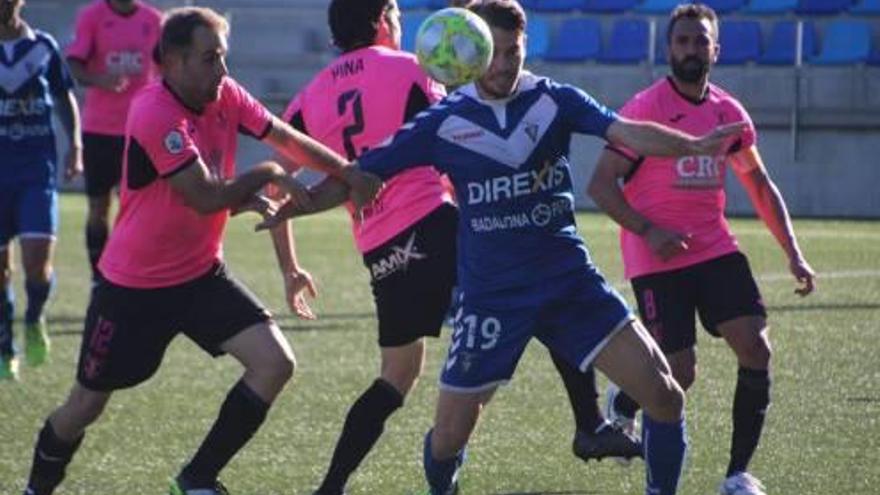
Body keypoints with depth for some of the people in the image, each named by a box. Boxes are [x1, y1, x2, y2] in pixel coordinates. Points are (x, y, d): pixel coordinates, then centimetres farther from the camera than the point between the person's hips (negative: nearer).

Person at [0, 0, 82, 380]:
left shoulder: (43, 47, 4)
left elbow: (64, 98, 15)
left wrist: (74, 144, 4)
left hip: (38, 167, 0)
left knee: (38, 259, -13)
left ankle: (34, 320, 18)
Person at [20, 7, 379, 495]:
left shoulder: (225, 96, -4)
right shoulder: (155, 114, -27)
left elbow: (287, 139, 3)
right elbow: (206, 198, -28)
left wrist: (347, 171, -11)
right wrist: (268, 174, -14)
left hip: (201, 273, 6)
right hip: (134, 285, -6)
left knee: (275, 364, -10)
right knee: (85, 406, 4)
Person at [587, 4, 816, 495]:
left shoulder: (729, 113, 8)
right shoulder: (646, 108, -10)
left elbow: (760, 184, 19)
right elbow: (602, 184, -11)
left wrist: (793, 253, 10)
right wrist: (647, 232, -23)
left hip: (716, 249, 5)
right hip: (659, 258, -5)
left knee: (757, 348, -11)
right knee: (681, 373, -7)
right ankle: (623, 404, 29)